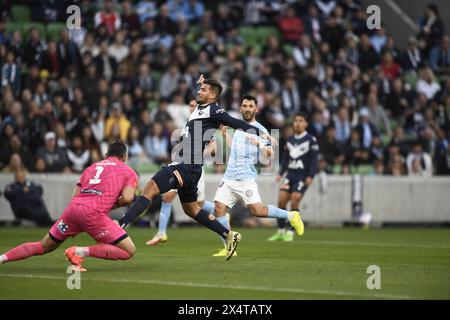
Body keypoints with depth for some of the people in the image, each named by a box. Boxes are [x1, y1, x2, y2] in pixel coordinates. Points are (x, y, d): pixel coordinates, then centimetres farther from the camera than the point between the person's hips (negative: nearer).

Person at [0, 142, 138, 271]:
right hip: (94, 213, -6)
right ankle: (83, 252, -15)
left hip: (73, 207, 6)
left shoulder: (91, 168, 29)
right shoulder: (128, 172, 15)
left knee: (43, 246, 21)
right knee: (129, 251, -1)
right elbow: (127, 198, -2)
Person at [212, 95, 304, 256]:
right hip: (229, 177, 6)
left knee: (257, 210, -16)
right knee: (219, 208, -8)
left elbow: (267, 160, -8)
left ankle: (291, 216, 7)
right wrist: (225, 135, 31)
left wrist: (259, 144, -23)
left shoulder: (260, 130, -2)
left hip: (246, 178, -6)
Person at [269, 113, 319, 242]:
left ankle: (290, 232, -2)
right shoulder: (290, 140, 14)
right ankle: (280, 231, 6)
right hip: (290, 174, 5)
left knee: (294, 201, -13)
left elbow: (314, 159, -6)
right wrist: (281, 173, 11)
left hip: (303, 176, -5)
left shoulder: (311, 140, -3)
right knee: (281, 200, -4)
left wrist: (310, 176, -13)